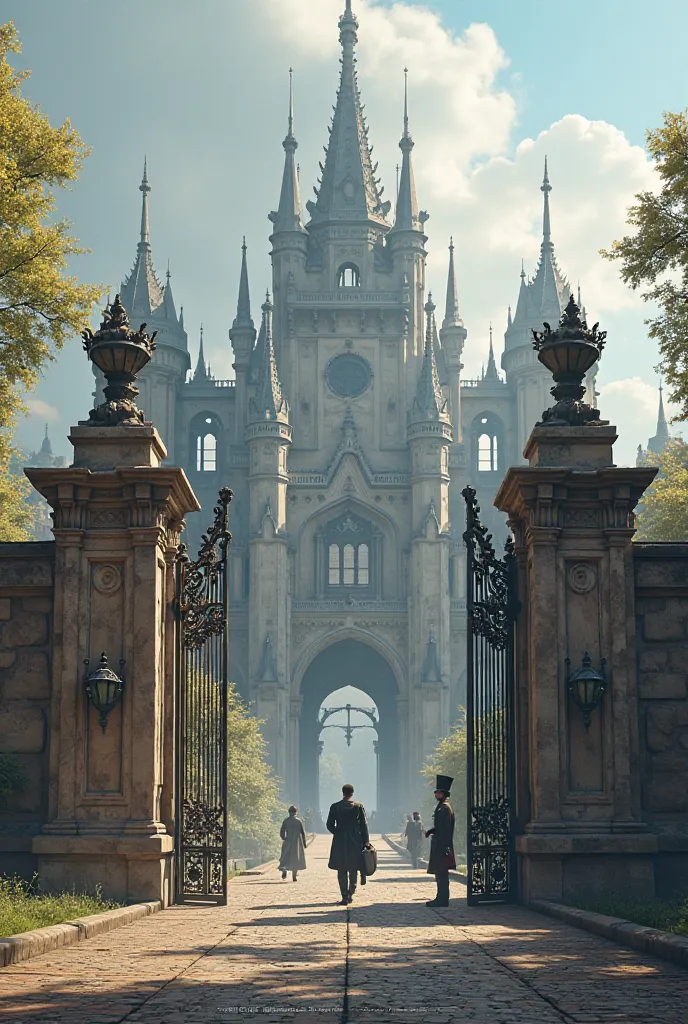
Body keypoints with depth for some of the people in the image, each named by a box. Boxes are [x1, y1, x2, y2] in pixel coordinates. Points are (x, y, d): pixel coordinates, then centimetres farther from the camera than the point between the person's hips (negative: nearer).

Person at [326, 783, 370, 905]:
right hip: (355, 843, 1)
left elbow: (330, 825, 0)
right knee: (353, 870, 14)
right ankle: (350, 894, 10)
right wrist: (366, 841, 6)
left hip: (340, 842, -1)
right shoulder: (359, 806, -4)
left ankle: (345, 897, 0)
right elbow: (364, 825, -2)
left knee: (341, 871, 5)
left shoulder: (335, 807, -3)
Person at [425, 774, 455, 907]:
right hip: (439, 845, 11)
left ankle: (442, 900, -6)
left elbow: (445, 828, -20)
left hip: (442, 845, -11)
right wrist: (430, 831, 7)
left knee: (441, 873, -8)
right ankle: (441, 898, 19)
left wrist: (443, 847, -22)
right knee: (440, 873, 14)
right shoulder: (442, 806, 17)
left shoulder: (444, 808, -15)